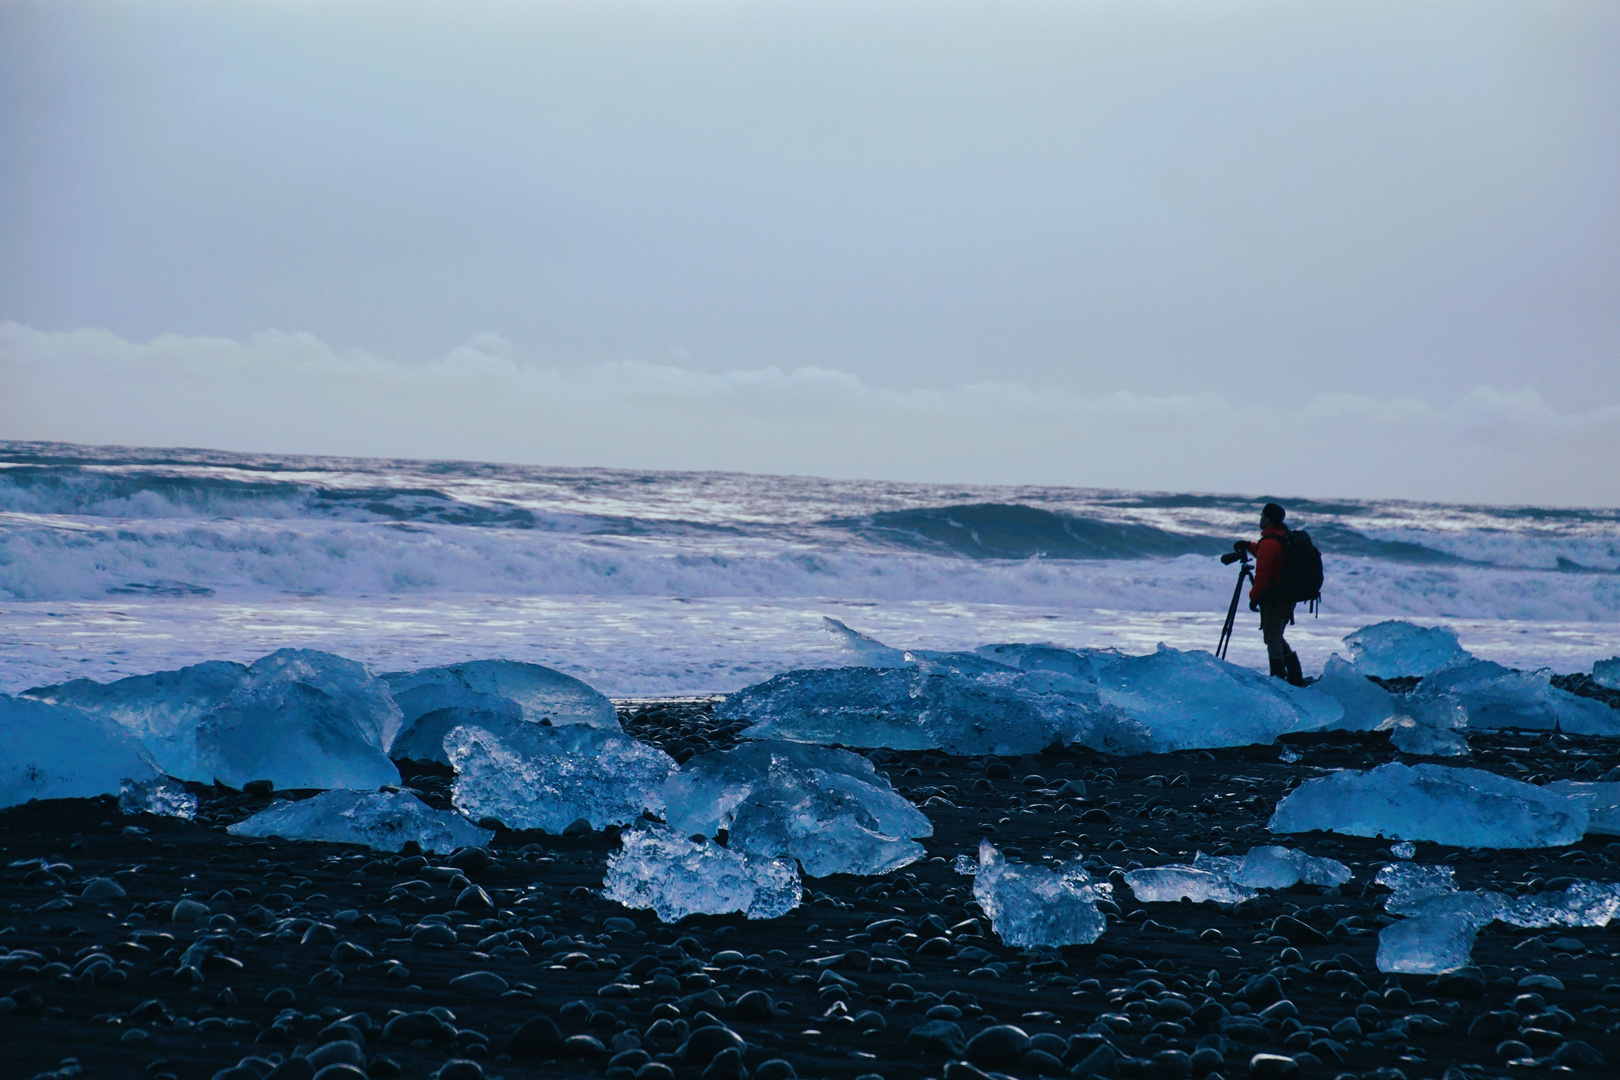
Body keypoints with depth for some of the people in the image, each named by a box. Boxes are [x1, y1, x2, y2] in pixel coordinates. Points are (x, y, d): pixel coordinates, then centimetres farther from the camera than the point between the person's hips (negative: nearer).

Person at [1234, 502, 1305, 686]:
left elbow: (1262, 573, -19)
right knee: (1277, 637, 18)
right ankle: (1295, 678, 17)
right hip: (1289, 598, 10)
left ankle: (1279, 678, -5)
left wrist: (1254, 596, -9)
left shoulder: (1269, 543, -17)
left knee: (1272, 638, -4)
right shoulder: (1287, 538, 13)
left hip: (1274, 599, -10)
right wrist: (1250, 546, 28)